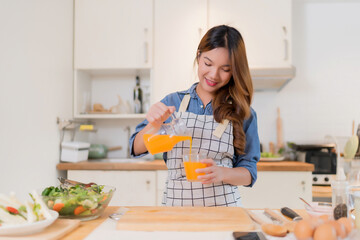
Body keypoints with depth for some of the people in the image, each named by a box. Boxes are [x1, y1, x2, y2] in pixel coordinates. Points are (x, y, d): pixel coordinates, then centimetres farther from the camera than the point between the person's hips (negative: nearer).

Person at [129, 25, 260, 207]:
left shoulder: (243, 113, 6)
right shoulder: (173, 102, 9)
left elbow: (249, 173, 5)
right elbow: (137, 149, 7)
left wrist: (222, 173, -15)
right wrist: (154, 125, -12)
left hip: (223, 205, 0)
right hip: (175, 203, 1)